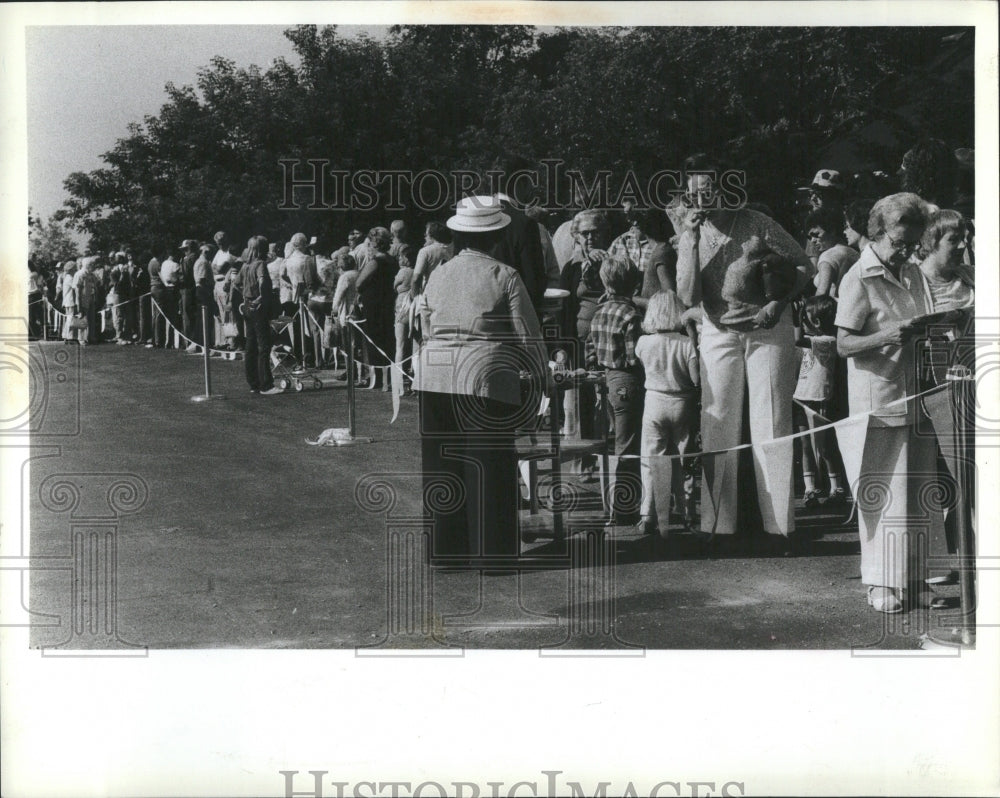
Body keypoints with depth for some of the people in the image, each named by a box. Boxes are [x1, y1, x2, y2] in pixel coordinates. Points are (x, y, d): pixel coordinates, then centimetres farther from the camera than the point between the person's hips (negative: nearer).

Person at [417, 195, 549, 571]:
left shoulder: (437, 275, 10)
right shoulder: (504, 276, -4)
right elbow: (527, 333, -1)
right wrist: (542, 375, 12)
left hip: (434, 379, 5)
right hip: (485, 378, -5)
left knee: (443, 466, 10)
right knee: (488, 466, 2)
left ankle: (446, 550, 17)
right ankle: (489, 551, 5)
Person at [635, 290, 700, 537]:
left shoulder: (643, 343, -8)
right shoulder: (687, 344, -12)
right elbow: (697, 380, -9)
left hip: (654, 404, 0)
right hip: (682, 406, 0)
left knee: (652, 461, 4)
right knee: (683, 461, 10)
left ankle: (649, 515, -2)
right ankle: (687, 514, 16)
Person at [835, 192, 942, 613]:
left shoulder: (912, 274, 13)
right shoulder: (859, 279, -8)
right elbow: (844, 344, -13)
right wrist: (886, 336, -29)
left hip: (916, 399, 7)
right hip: (878, 401, -6)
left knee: (918, 495, 8)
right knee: (882, 496, -1)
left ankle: (914, 580, 17)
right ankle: (883, 586, 8)